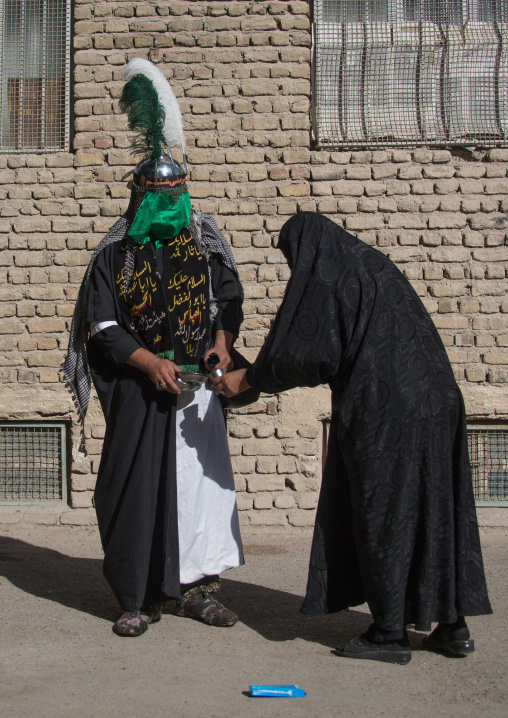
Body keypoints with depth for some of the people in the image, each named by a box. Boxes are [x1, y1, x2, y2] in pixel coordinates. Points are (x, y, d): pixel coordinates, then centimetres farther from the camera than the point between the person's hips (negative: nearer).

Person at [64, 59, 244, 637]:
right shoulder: (114, 255, 0)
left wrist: (221, 343, -7)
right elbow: (102, 324, -3)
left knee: (202, 477, 2)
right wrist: (150, 362, -14)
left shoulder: (205, 246, 6)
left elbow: (229, 299, 12)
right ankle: (139, 597, 10)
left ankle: (194, 587, 14)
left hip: (197, 382, 2)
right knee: (138, 483, -1)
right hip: (138, 387, -2)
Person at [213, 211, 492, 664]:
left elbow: (299, 353, -11)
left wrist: (248, 379, 4)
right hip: (433, 403, 8)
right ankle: (452, 624, 16)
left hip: (381, 410, -8)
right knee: (435, 507, 10)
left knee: (380, 512, 1)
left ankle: (391, 633, 7)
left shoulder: (324, 279, -5)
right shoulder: (374, 265, 21)